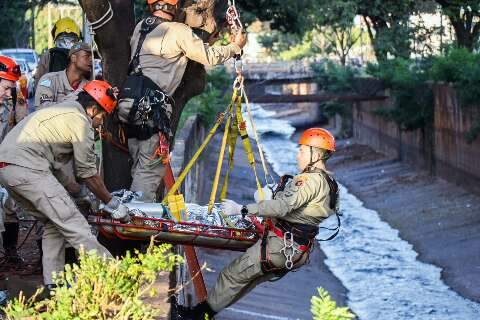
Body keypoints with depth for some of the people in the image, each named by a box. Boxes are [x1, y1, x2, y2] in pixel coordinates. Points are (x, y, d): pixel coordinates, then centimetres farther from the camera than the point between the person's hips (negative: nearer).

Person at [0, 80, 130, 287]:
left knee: (53, 222, 17)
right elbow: (88, 173, 2)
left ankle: (54, 282, 13)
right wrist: (112, 204, 12)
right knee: (71, 222, -9)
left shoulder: (61, 111, 27)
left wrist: (77, 192, 33)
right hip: (27, 169, -10)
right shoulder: (80, 121, -1)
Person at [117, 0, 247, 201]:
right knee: (151, 169, -5)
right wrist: (236, 46, 18)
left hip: (128, 101, 7)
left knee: (139, 166, 14)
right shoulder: (178, 31, -4)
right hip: (152, 107, -7)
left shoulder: (140, 27, 15)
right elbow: (210, 56, 0)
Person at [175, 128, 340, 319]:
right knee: (248, 277, 16)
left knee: (234, 274, 0)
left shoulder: (312, 179, -20)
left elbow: (283, 206, -28)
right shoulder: (328, 181, 11)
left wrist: (242, 209, -26)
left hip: (281, 245, -10)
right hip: (298, 252, 10)